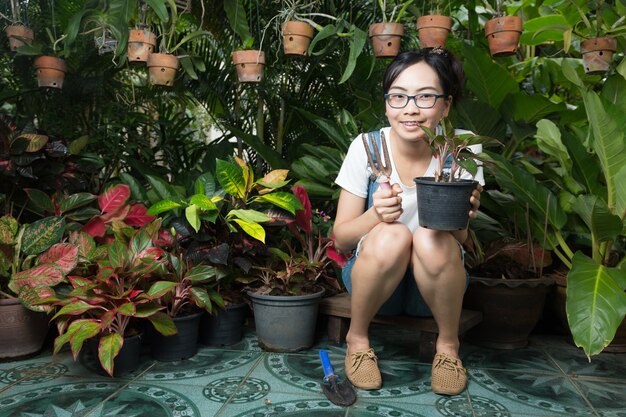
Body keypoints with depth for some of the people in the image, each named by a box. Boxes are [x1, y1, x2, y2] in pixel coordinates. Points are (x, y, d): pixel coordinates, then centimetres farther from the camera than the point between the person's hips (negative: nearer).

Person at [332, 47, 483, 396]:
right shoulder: (367, 147, -13)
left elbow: (461, 241, -8)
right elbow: (340, 239, -10)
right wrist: (375, 215, -31)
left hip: (434, 284, 1)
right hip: (374, 276, 0)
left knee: (432, 239, -31)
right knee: (391, 236, -32)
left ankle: (449, 344, -4)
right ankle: (357, 338, -5)